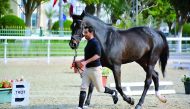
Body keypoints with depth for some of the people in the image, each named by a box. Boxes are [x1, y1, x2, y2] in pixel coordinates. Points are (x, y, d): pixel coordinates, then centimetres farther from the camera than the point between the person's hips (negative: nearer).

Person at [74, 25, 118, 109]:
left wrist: (86, 62, -33)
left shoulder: (95, 42, -16)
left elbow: (97, 55, -27)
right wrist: (79, 61, 17)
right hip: (87, 68, 9)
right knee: (83, 88, 0)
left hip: (95, 68, -9)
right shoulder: (88, 43, 13)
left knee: (100, 89, 5)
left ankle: (113, 93, 31)